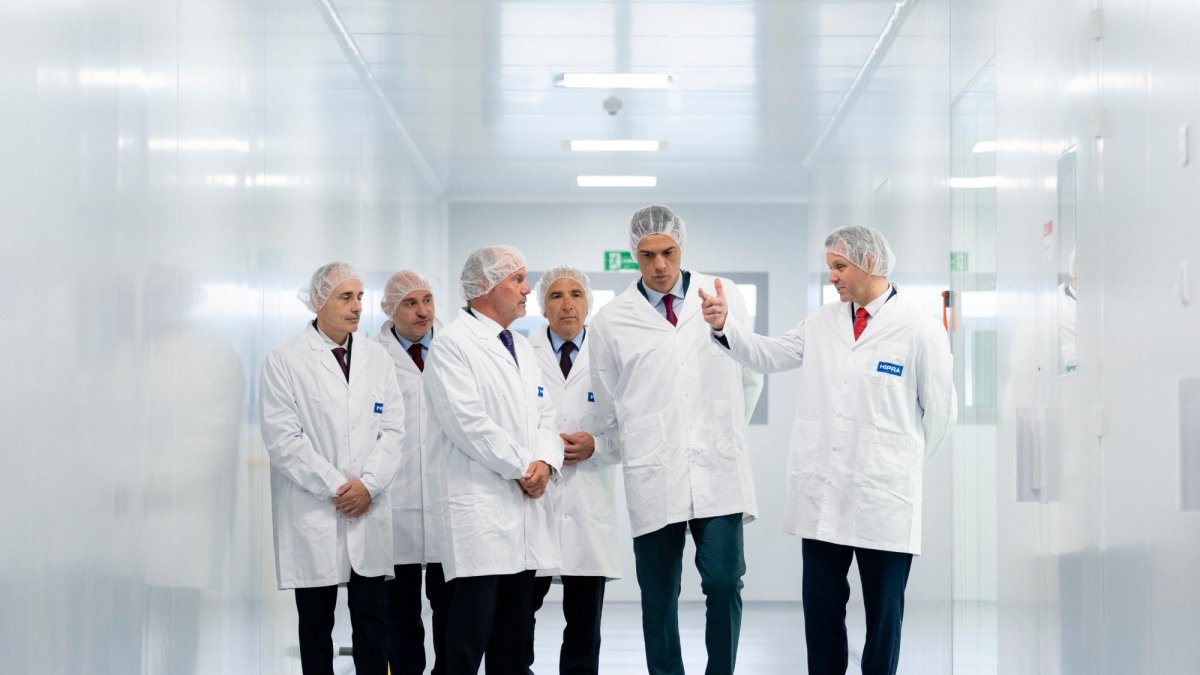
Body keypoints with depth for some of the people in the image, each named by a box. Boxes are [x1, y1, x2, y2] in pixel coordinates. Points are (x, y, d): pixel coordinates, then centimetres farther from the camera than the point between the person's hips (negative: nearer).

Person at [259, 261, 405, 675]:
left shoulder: (377, 358, 10)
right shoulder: (285, 361, -3)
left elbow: (392, 429, 6)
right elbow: (282, 438, -9)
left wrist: (368, 484, -8)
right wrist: (335, 487, -12)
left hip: (368, 513, 3)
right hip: (313, 514, -3)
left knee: (373, 621, 3)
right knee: (316, 624, 5)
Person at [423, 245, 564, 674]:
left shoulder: (523, 348, 20)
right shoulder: (454, 344, -6)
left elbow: (543, 414, 17)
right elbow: (467, 422, -15)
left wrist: (545, 461, -3)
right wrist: (521, 468, -10)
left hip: (524, 503, 8)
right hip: (477, 505, -8)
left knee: (515, 629, 8)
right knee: (472, 623, -10)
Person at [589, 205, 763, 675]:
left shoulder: (724, 297, 5)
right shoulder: (611, 321, 4)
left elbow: (750, 374, 15)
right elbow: (608, 410, 12)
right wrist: (640, 446, 11)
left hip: (718, 472, 0)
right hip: (653, 478, 0)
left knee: (724, 582, -7)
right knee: (658, 596, 5)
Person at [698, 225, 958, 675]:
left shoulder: (919, 329, -4)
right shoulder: (822, 324, 10)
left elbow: (940, 411, 2)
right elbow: (768, 356, 11)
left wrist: (907, 466, 9)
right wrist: (724, 327, -4)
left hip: (883, 499, -4)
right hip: (821, 496, 4)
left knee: (883, 613, 6)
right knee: (821, 609, 7)